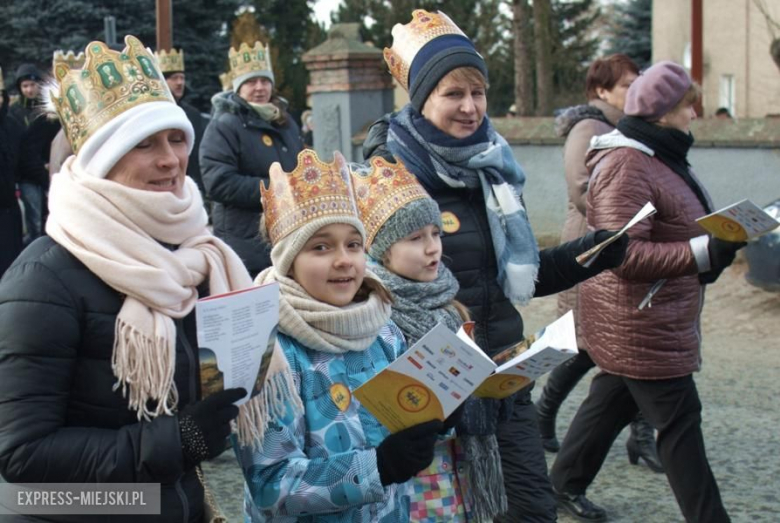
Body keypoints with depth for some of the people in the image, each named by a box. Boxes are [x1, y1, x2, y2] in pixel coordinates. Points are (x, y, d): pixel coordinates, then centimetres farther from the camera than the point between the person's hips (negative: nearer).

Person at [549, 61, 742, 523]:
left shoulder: (660, 157, 12)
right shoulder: (625, 167, -22)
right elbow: (626, 256, -28)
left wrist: (711, 249, 6)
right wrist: (703, 253, -28)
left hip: (660, 320, 10)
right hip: (638, 324, -10)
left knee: (613, 401, 20)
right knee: (680, 420, -3)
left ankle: (567, 481, 36)